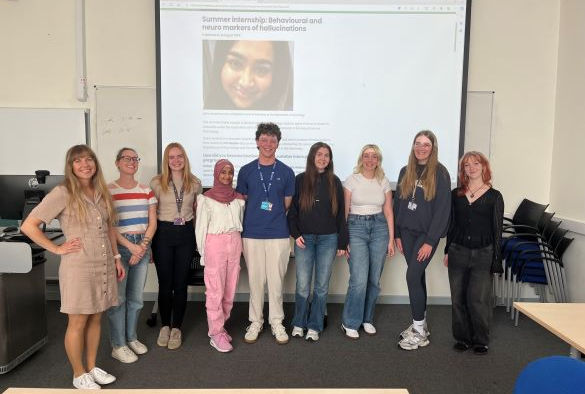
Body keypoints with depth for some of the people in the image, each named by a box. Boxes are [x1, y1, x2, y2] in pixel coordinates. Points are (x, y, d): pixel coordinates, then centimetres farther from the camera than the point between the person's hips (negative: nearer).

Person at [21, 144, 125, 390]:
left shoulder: (102, 192, 7)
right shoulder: (63, 193, -12)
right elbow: (28, 226, -13)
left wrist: (116, 258, 13)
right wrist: (57, 249, -12)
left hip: (104, 265, 6)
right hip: (78, 267, -6)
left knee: (95, 319, 16)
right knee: (78, 323, 7)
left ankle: (92, 368, 32)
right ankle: (79, 375, 24)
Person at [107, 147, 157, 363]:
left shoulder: (146, 191, 9)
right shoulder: (108, 190, -5)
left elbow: (152, 222, 7)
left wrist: (143, 245, -7)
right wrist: (131, 246, -14)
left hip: (143, 246, 4)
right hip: (118, 246, -4)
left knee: (136, 297, 12)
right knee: (118, 298, 0)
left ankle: (131, 338, 28)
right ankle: (118, 345, 13)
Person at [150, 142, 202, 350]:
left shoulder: (195, 183, 3)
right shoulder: (157, 183, -3)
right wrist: (149, 241, -3)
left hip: (186, 234, 1)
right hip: (163, 234, -1)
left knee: (181, 283, 7)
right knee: (165, 283, 7)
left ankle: (176, 328, 21)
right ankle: (165, 326, 25)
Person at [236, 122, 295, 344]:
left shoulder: (286, 172, 3)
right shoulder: (246, 171, 4)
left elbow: (288, 204, 8)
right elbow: (241, 201, 9)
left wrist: (275, 218, 2)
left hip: (278, 234, 0)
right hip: (251, 234, 1)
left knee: (276, 280, 6)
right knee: (255, 280, 8)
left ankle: (276, 322, 22)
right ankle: (255, 322, 23)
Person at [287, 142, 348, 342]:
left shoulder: (334, 182, 5)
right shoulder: (300, 180, 2)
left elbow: (340, 213, 6)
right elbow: (292, 210, 4)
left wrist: (342, 242, 3)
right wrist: (296, 234, -7)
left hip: (328, 239, 1)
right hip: (304, 239, -1)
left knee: (322, 285, 6)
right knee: (303, 285, 0)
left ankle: (314, 326, 19)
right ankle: (299, 323, 20)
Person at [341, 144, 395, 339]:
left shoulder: (384, 182, 7)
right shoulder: (352, 180, -1)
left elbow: (388, 212, 9)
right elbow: (344, 210, -1)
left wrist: (391, 239, 4)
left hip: (379, 228, 3)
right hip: (356, 228, -3)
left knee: (374, 279, 7)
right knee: (359, 279, -10)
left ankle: (367, 319, 26)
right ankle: (350, 323, 7)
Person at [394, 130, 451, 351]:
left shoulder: (440, 173, -6)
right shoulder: (405, 172, 9)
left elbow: (443, 209, -10)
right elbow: (398, 203, 11)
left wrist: (431, 241, -14)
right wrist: (397, 234, 7)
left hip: (427, 233, -5)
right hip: (407, 232, 5)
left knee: (413, 276, -10)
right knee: (418, 276, 12)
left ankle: (420, 332, 3)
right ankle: (420, 323, 25)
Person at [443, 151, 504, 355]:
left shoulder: (494, 196, 0)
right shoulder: (455, 194, 8)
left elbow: (497, 230, 1)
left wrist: (496, 261, -2)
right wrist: (447, 251, 10)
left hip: (482, 254, -3)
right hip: (458, 252, 3)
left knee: (478, 299, -3)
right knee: (458, 299, 7)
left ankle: (481, 340, 17)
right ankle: (463, 338, 22)